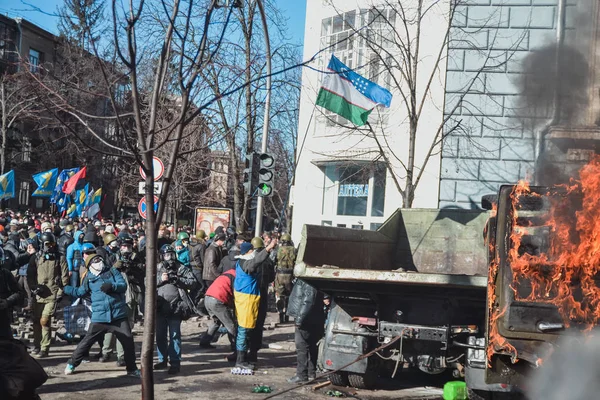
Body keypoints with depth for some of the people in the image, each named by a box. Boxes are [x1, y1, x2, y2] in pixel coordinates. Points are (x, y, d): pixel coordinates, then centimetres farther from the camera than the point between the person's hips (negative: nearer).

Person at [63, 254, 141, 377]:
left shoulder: (112, 271, 5)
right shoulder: (89, 279, 7)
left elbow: (123, 286, -5)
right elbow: (80, 292, 22)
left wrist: (112, 286, -23)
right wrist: (63, 288, 19)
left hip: (118, 316, 0)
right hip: (99, 317, 0)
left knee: (128, 340, -1)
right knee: (87, 341, 2)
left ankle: (132, 369, 14)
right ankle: (72, 364, 21)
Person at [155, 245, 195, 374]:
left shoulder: (181, 268, 0)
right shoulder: (157, 268, 8)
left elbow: (192, 282, -7)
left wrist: (178, 279, -18)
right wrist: (160, 279, -13)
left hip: (175, 308, -4)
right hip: (160, 307, 4)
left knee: (175, 336, -2)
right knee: (160, 335, 13)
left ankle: (175, 362, 2)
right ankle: (162, 360, 26)